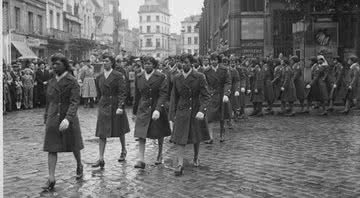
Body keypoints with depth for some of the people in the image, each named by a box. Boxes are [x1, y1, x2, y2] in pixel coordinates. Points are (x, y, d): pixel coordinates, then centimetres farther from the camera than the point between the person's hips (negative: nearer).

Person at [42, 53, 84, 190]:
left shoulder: (72, 82, -9)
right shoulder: (51, 82, 8)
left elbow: (74, 102, -18)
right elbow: (48, 102, 16)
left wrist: (67, 119, -30)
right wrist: (46, 119, 16)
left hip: (68, 120, -4)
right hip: (53, 120, 4)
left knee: (74, 146, 12)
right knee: (52, 149, -2)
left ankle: (79, 166, 39)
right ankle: (51, 179, 0)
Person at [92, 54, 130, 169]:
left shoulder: (118, 76, -7)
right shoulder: (99, 77, 7)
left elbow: (122, 92, -12)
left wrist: (120, 107, -20)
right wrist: (102, 103, 14)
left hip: (116, 106, -3)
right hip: (103, 106, 4)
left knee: (120, 131, 12)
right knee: (102, 133, -3)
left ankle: (123, 150, 35)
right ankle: (101, 159, -4)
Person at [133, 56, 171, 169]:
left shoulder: (161, 77, -8)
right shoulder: (139, 77, 5)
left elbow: (163, 95, -15)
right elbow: (137, 96, 12)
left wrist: (158, 110, -27)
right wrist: (135, 111, 14)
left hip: (157, 108, -2)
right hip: (143, 109, 2)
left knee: (159, 134, 13)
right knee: (141, 134, -9)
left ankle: (160, 155, 35)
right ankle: (141, 160, -8)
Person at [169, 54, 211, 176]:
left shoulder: (199, 77, -9)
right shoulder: (177, 78, 1)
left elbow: (206, 96, -10)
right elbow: (174, 97, 9)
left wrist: (202, 111, -24)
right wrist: (172, 114, 5)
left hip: (196, 112, -1)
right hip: (182, 111, 1)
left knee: (196, 138, 15)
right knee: (179, 138, -8)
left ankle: (196, 157, 38)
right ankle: (180, 164, -5)